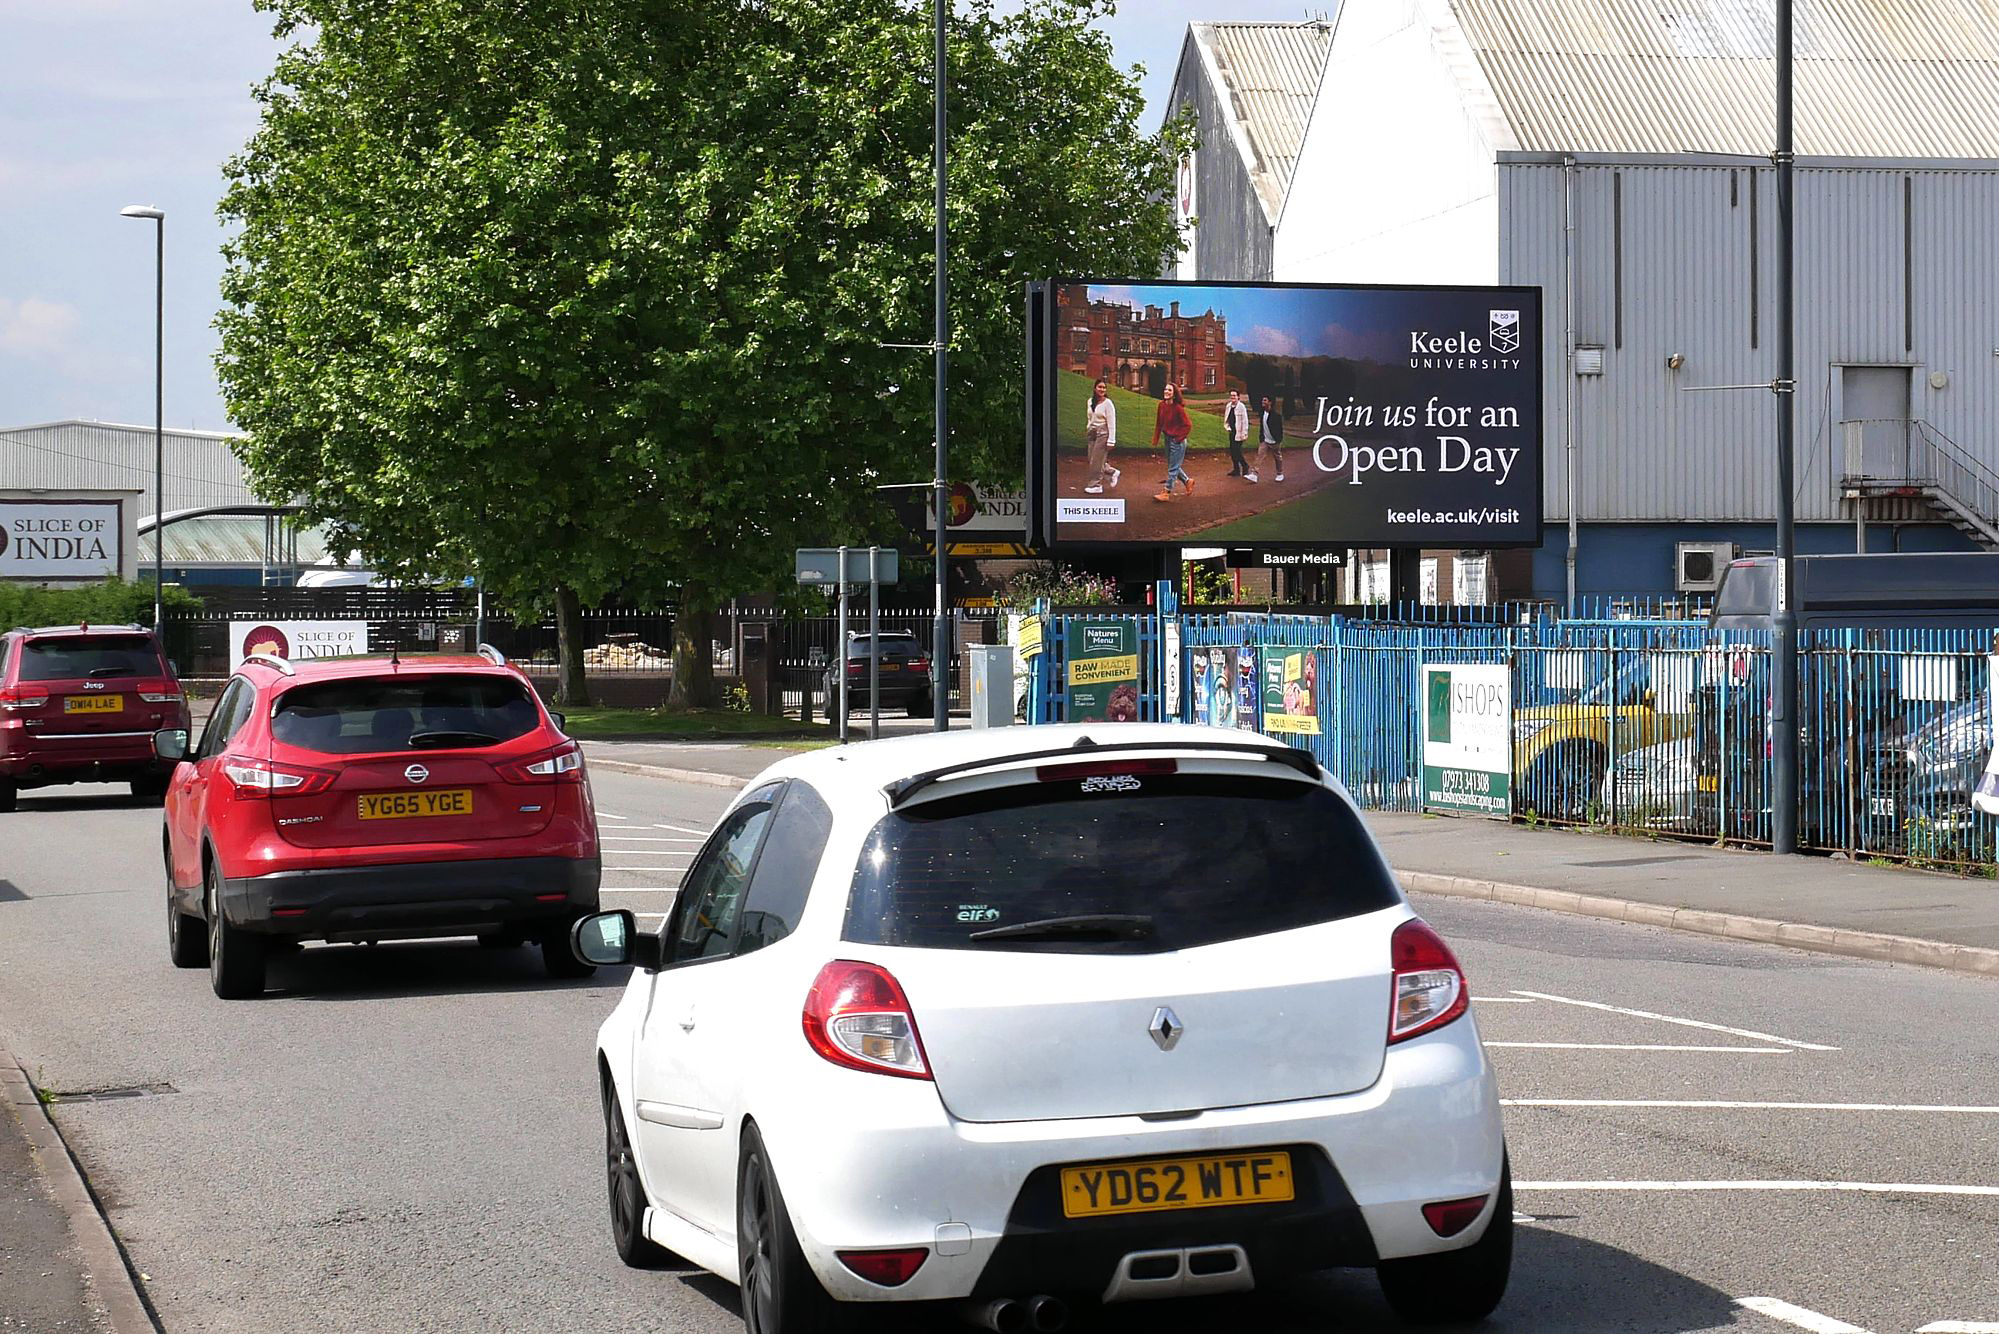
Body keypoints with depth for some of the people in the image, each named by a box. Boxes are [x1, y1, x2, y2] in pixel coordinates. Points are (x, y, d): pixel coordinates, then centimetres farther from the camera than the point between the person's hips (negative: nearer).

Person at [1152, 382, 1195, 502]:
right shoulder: (1162, 405, 0)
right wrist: (1155, 438, 9)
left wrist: (1179, 438, -13)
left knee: (1173, 468, -1)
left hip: (1177, 441, -8)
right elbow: (1159, 423, 10)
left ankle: (1167, 492, 4)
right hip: (1167, 439, 8)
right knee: (1173, 466, 19)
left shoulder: (1178, 408, -19)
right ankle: (1187, 481, 39)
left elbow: (1188, 425, -16)